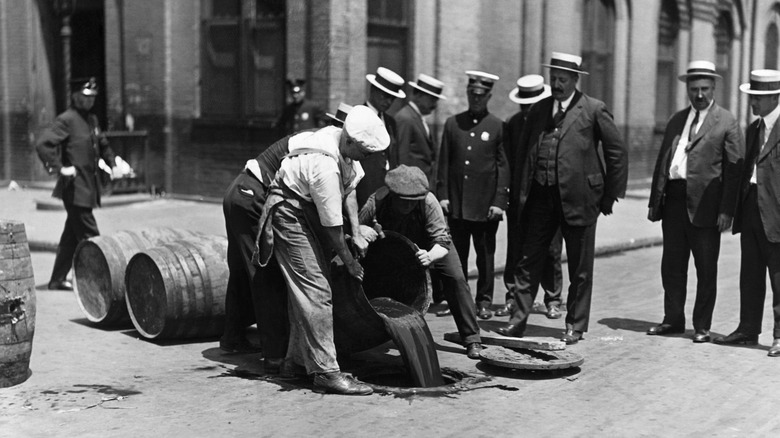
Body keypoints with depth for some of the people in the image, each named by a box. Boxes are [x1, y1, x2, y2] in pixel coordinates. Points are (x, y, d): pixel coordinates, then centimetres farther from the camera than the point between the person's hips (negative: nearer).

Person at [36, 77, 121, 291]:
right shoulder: (66, 119, -12)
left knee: (72, 234, 13)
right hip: (75, 187, -9)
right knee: (90, 235, -6)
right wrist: (60, 168, -20)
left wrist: (112, 165, 17)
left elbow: (103, 144, 30)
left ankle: (58, 279, 21)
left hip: (89, 185, 9)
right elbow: (42, 143, -20)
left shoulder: (92, 119, 14)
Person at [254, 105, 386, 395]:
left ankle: (298, 356, 27)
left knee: (306, 288, 15)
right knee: (316, 291, -13)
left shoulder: (344, 144, -6)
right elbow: (332, 224, -24)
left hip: (306, 213, 10)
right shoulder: (324, 167, -33)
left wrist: (357, 232, 1)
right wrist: (349, 262, -12)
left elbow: (350, 189, 7)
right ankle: (326, 372, -12)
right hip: (290, 215, -10)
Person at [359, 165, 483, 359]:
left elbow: (442, 241, -40)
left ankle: (472, 340, -8)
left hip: (430, 245, -2)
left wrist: (430, 256, -60)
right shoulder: (376, 202, -36)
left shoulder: (428, 202, -39)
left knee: (455, 278, -18)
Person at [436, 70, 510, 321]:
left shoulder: (498, 127, 0)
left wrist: (499, 201, -7)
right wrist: (442, 194, 1)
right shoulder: (452, 124, 8)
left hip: (485, 204, -2)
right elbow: (444, 162, 9)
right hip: (456, 203, 2)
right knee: (457, 255, 8)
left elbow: (504, 167, -1)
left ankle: (484, 302, 14)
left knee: (485, 255, 5)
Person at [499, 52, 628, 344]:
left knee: (580, 270, 6)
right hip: (541, 197, 4)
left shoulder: (594, 110, -3)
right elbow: (524, 153, 16)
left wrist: (610, 196, -1)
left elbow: (617, 153, 0)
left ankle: (575, 327, 17)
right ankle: (519, 320, 14)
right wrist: (519, 193, 9)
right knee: (528, 262, 6)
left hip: (578, 198, -4)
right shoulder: (538, 110, 11)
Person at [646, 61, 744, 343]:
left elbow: (734, 169, -6)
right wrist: (654, 201, 9)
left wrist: (727, 211, -13)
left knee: (706, 270, 4)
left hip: (704, 205, -5)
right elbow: (662, 161, 16)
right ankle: (673, 320, 22)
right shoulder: (676, 120, 15)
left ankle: (702, 326, 12)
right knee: (672, 266, 11)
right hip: (674, 201, 5)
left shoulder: (726, 122, -1)